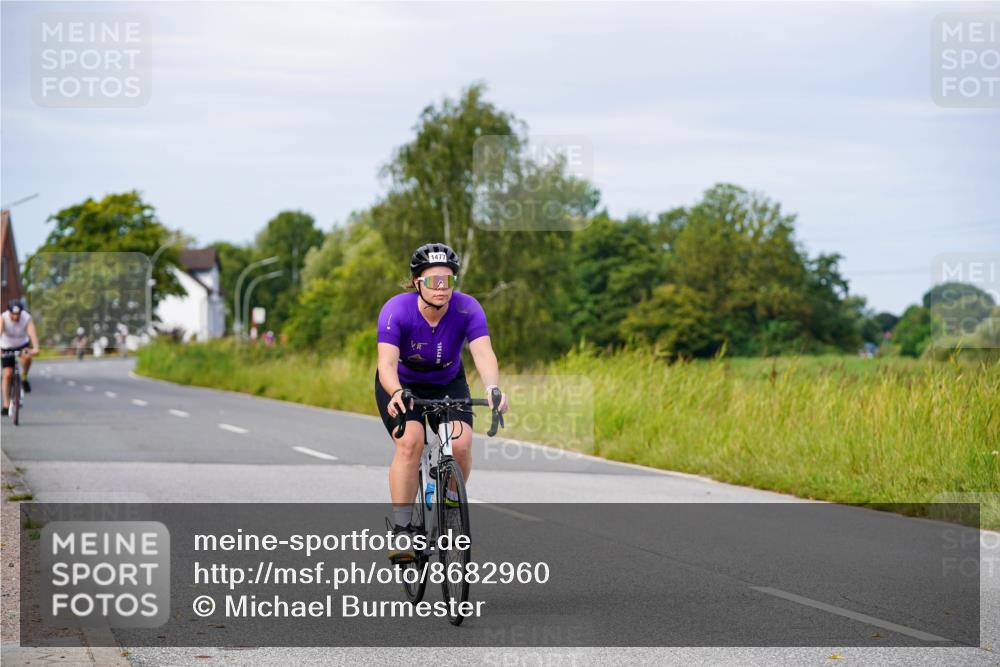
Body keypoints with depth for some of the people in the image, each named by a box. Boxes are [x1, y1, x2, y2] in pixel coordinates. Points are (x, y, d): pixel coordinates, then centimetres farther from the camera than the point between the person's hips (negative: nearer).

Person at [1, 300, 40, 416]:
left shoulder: (27, 318, -26)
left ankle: (24, 378, -8)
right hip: (7, 347, 0)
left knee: (26, 357, -34)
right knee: (7, 374, -8)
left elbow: (32, 332, -40)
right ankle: (6, 405, -1)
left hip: (23, 345, 0)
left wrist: (35, 348, -58)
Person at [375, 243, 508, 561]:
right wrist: (396, 393, -61)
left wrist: (492, 387, -59)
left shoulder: (467, 309, -25)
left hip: (448, 383, 2)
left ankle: (450, 502, 8)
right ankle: (401, 529, -18)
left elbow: (483, 352, -38)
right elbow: (386, 362, -40)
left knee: (460, 444, -22)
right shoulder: (396, 310, -29)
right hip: (401, 384, -2)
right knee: (410, 442, -27)